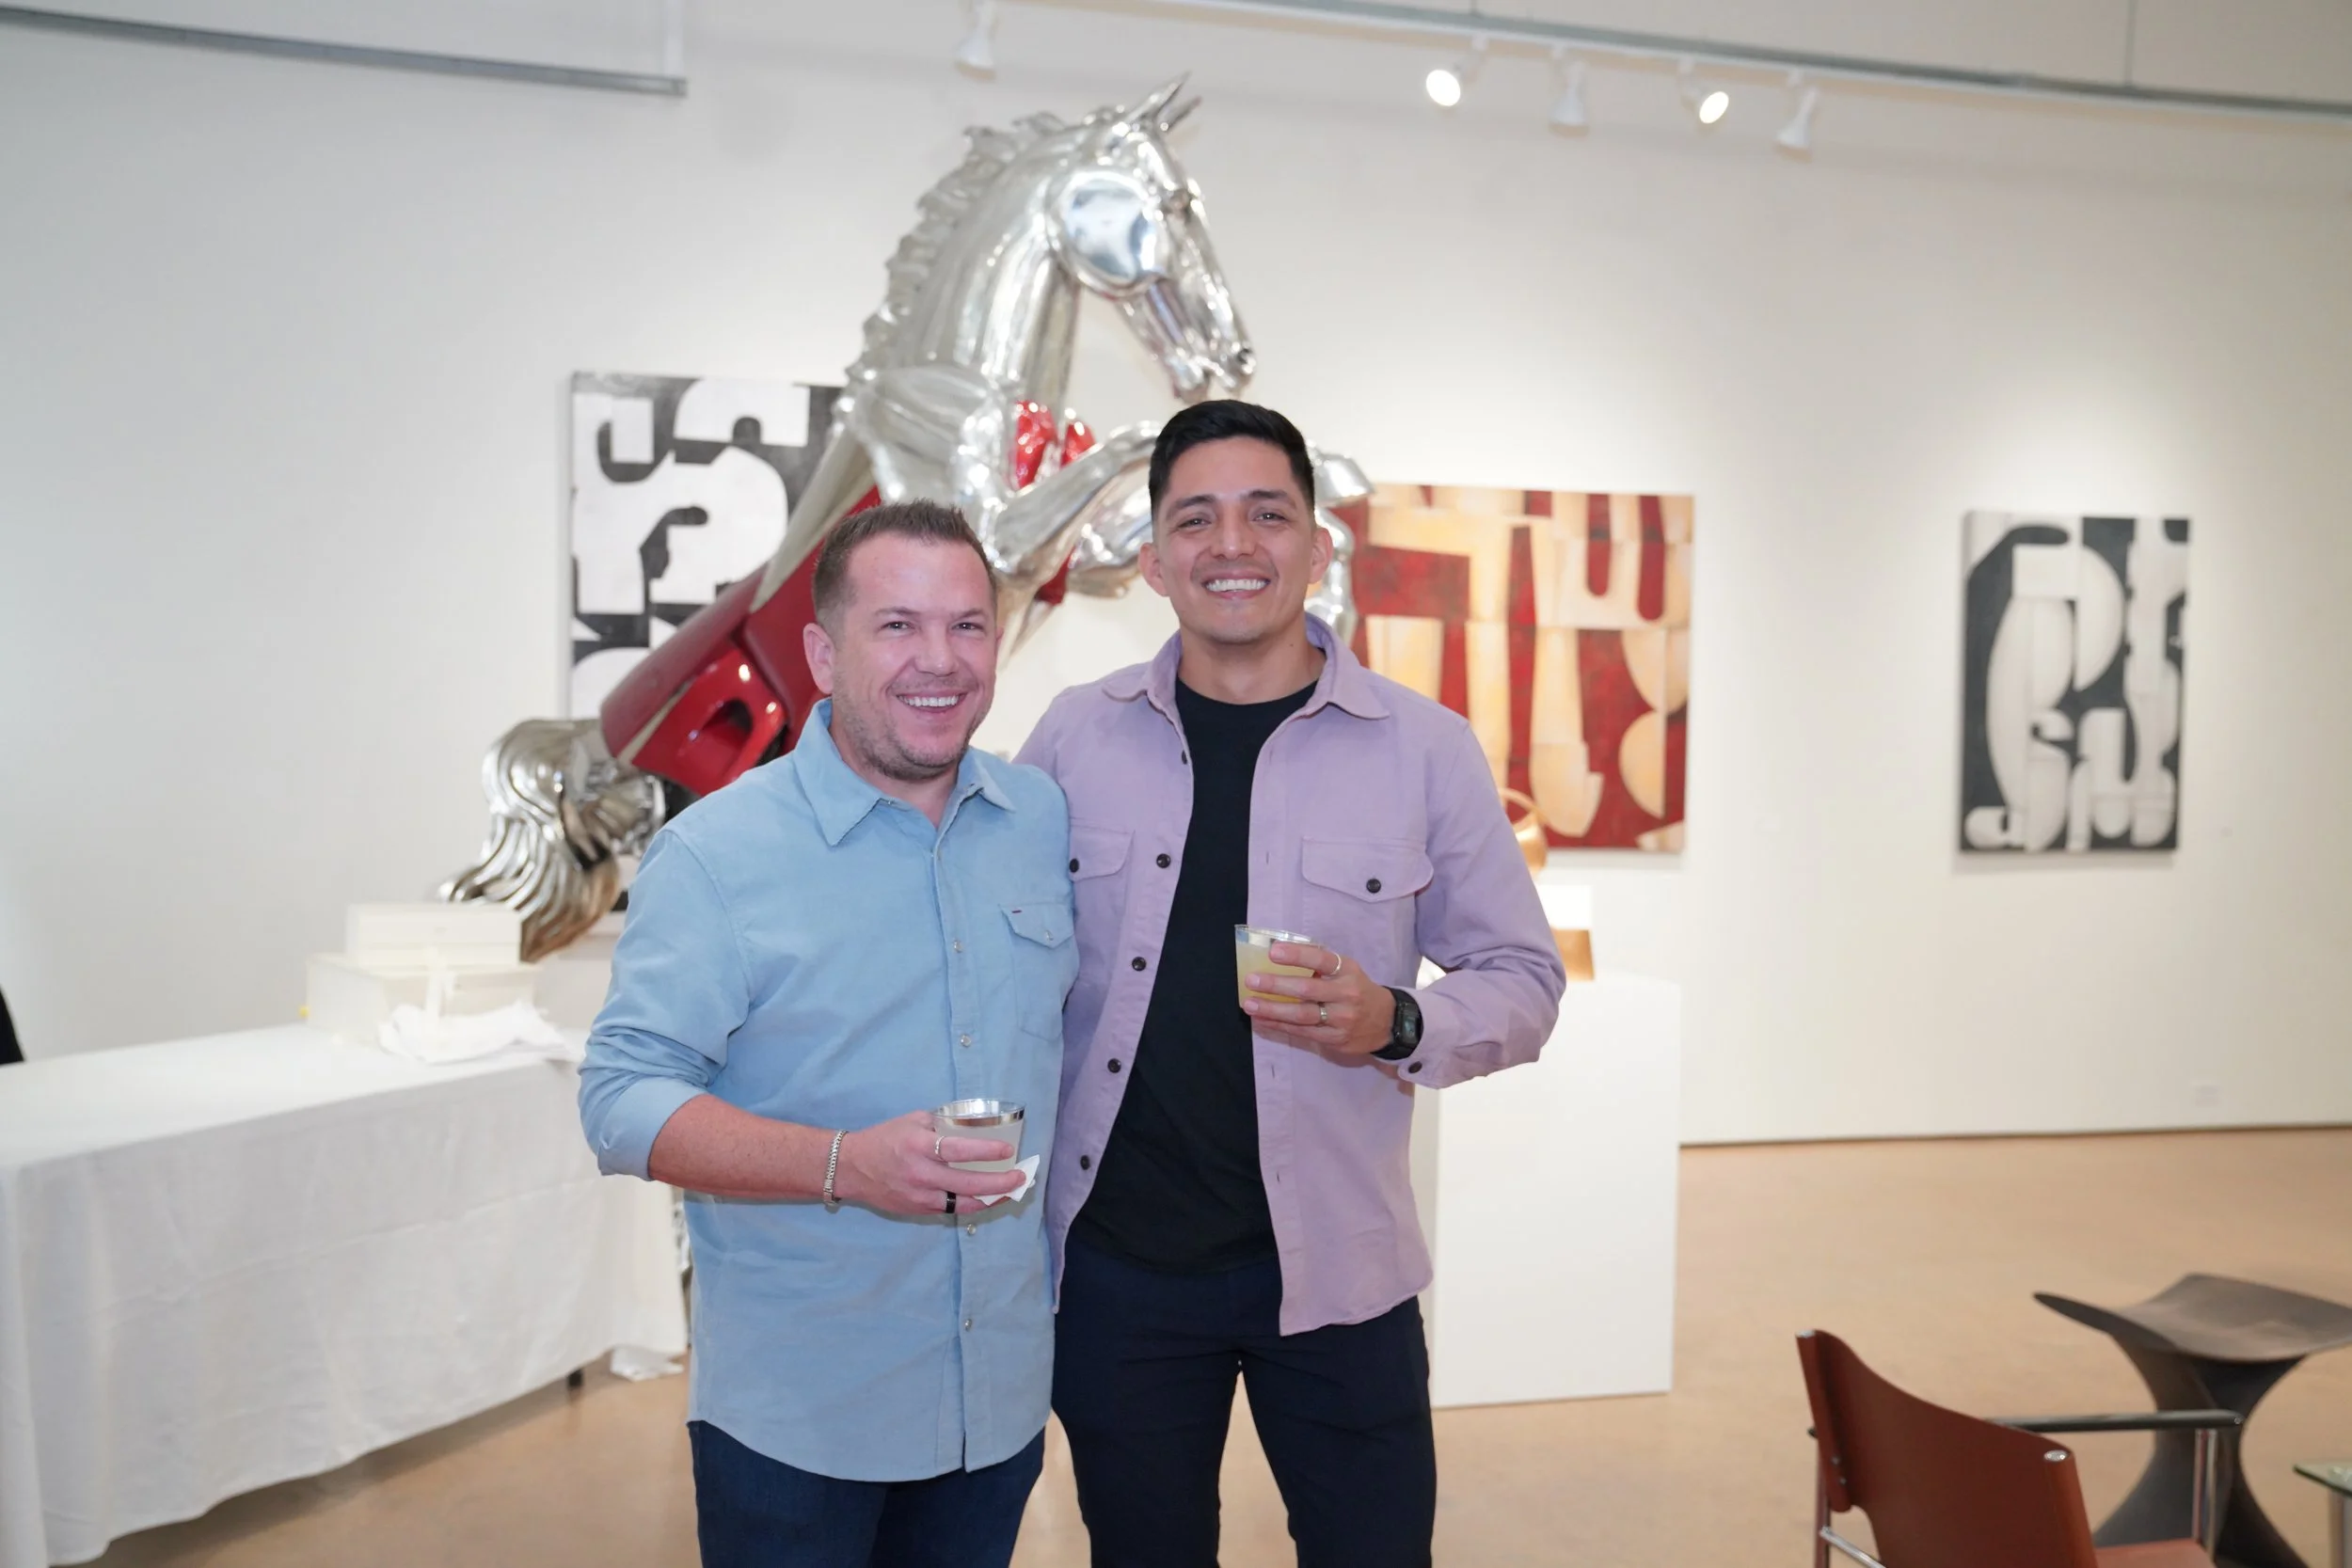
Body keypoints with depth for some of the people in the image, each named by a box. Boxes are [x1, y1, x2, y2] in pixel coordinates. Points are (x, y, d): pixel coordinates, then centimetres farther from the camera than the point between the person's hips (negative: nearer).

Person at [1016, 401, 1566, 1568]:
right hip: (1116, 1257, 2)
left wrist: (1395, 1027, -20)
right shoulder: (1076, 734, -1)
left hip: (1332, 1262, -1)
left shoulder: (1425, 749, -5)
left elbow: (1524, 979, 0)